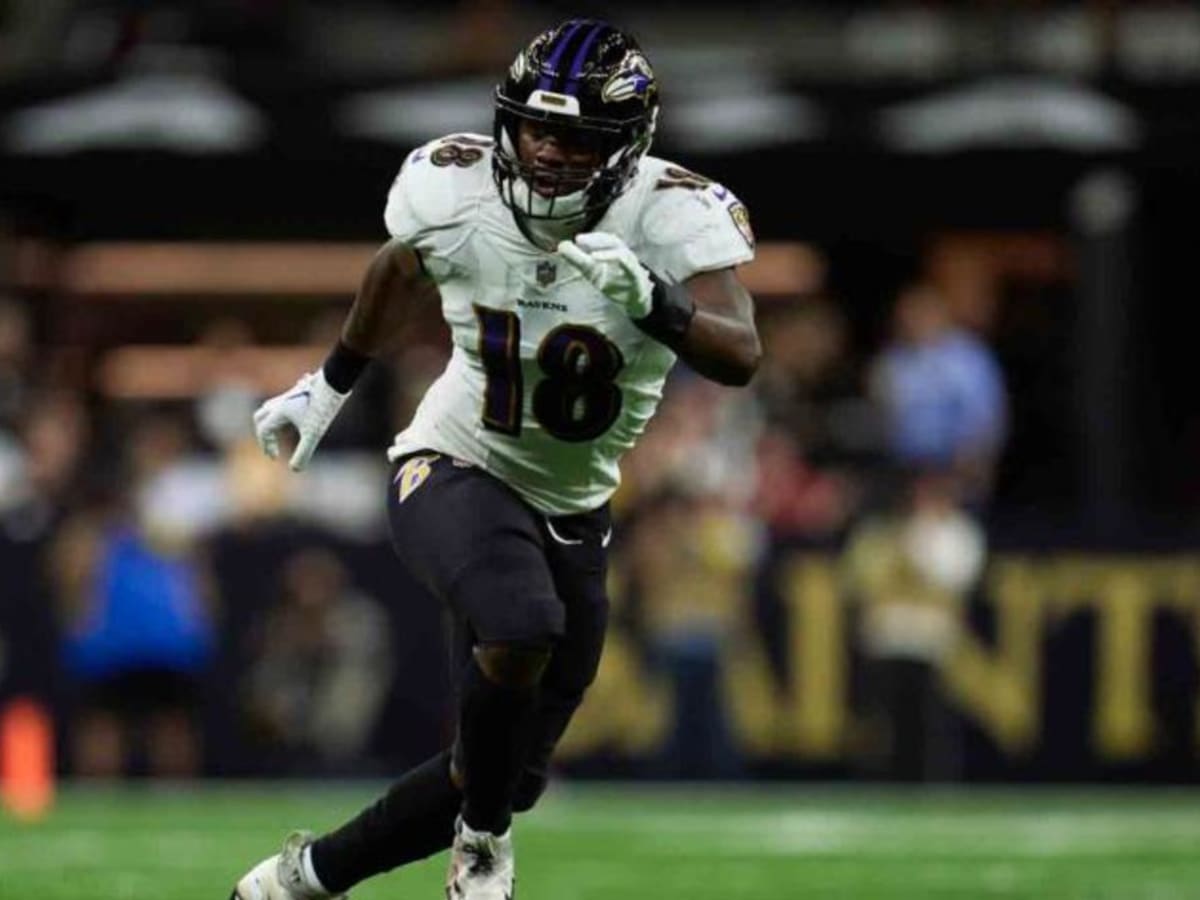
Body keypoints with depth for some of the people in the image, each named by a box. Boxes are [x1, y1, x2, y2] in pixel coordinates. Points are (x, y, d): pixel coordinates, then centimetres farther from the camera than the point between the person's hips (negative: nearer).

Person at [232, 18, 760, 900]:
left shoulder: (670, 217, -20)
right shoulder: (454, 193, -15)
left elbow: (740, 356, -33)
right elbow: (401, 271, 10)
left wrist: (648, 300, -51)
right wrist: (331, 384, 23)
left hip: (569, 513, 3)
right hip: (454, 470, -3)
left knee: (507, 777, 9)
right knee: (520, 628, -35)